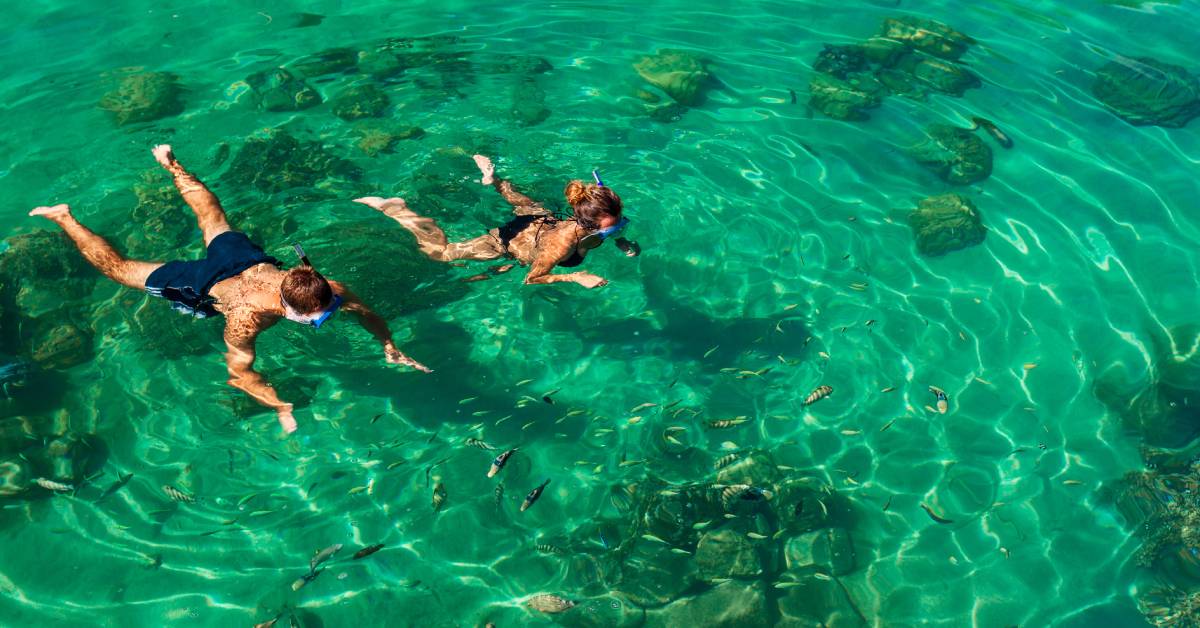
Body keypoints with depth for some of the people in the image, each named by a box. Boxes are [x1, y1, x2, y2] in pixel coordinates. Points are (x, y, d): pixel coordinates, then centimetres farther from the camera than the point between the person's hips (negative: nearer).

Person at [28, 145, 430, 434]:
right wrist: (282, 409, -40)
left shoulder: (325, 289, -33)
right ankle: (63, 218, 34)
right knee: (117, 267, 17)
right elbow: (239, 373, -35)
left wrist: (392, 352, -23)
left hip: (247, 260, 5)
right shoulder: (247, 318, -44)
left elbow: (367, 313, -17)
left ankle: (171, 164, 55)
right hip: (201, 286, -5)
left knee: (212, 216, 35)